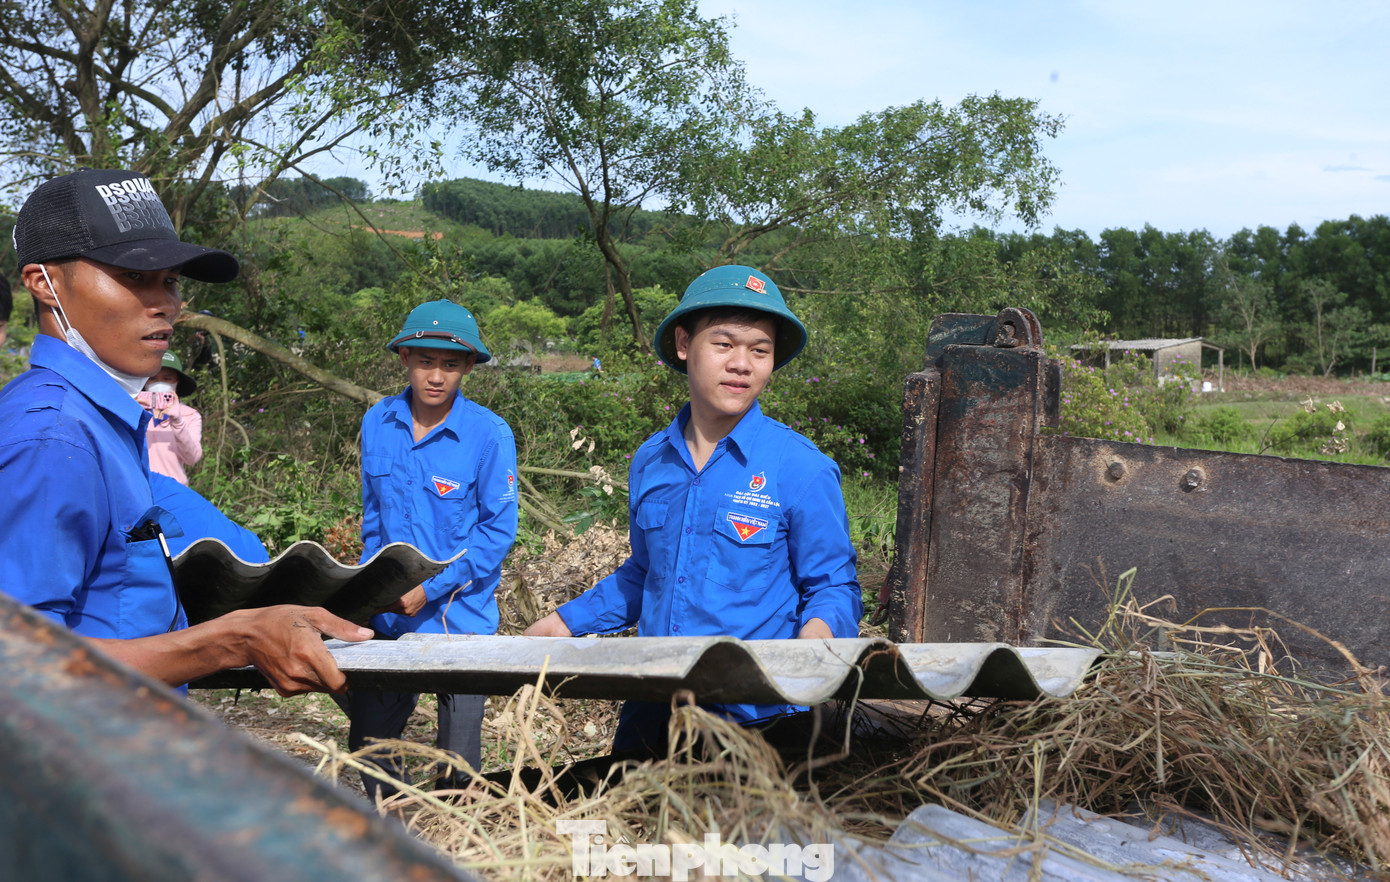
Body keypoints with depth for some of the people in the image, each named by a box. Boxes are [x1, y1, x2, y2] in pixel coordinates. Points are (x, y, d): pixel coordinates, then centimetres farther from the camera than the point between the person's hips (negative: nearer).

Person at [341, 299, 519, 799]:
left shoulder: (489, 434, -12)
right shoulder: (377, 423, 2)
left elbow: (498, 529, -9)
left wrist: (430, 589, -15)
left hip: (459, 615, -4)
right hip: (387, 614, 4)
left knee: (457, 758, 5)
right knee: (368, 741, 13)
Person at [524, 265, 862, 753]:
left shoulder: (801, 468, -11)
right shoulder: (649, 462, 5)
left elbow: (833, 587, -6)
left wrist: (818, 629, -27)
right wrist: (567, 620, 16)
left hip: (754, 718, -5)